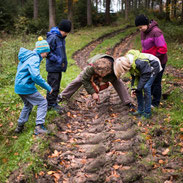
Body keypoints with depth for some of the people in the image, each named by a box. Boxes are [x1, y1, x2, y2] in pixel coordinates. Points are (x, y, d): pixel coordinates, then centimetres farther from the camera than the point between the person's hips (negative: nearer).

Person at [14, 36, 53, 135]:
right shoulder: (34, 59, -20)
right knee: (42, 102, 1)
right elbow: (36, 76, -33)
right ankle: (39, 127, -5)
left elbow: (20, 69, 24)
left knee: (28, 105, 26)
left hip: (19, 86, 9)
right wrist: (48, 88, -25)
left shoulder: (28, 56, 11)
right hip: (26, 87, -9)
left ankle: (20, 126, 31)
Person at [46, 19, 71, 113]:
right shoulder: (53, 37, -18)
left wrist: (64, 61, 12)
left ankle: (53, 103, 26)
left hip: (59, 67, 9)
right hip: (53, 67, -9)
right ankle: (51, 104, 7)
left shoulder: (61, 37, 11)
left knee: (56, 87, 15)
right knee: (53, 87, -3)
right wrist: (57, 60, -20)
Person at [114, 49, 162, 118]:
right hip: (144, 69, 8)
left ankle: (147, 113, -12)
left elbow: (145, 75, -29)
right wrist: (133, 88, -11)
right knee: (137, 87, -2)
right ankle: (140, 110, 9)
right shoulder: (128, 63, -13)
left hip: (153, 67, -8)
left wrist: (138, 88, -25)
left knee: (146, 87, -21)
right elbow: (134, 76, -2)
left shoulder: (139, 62, -40)